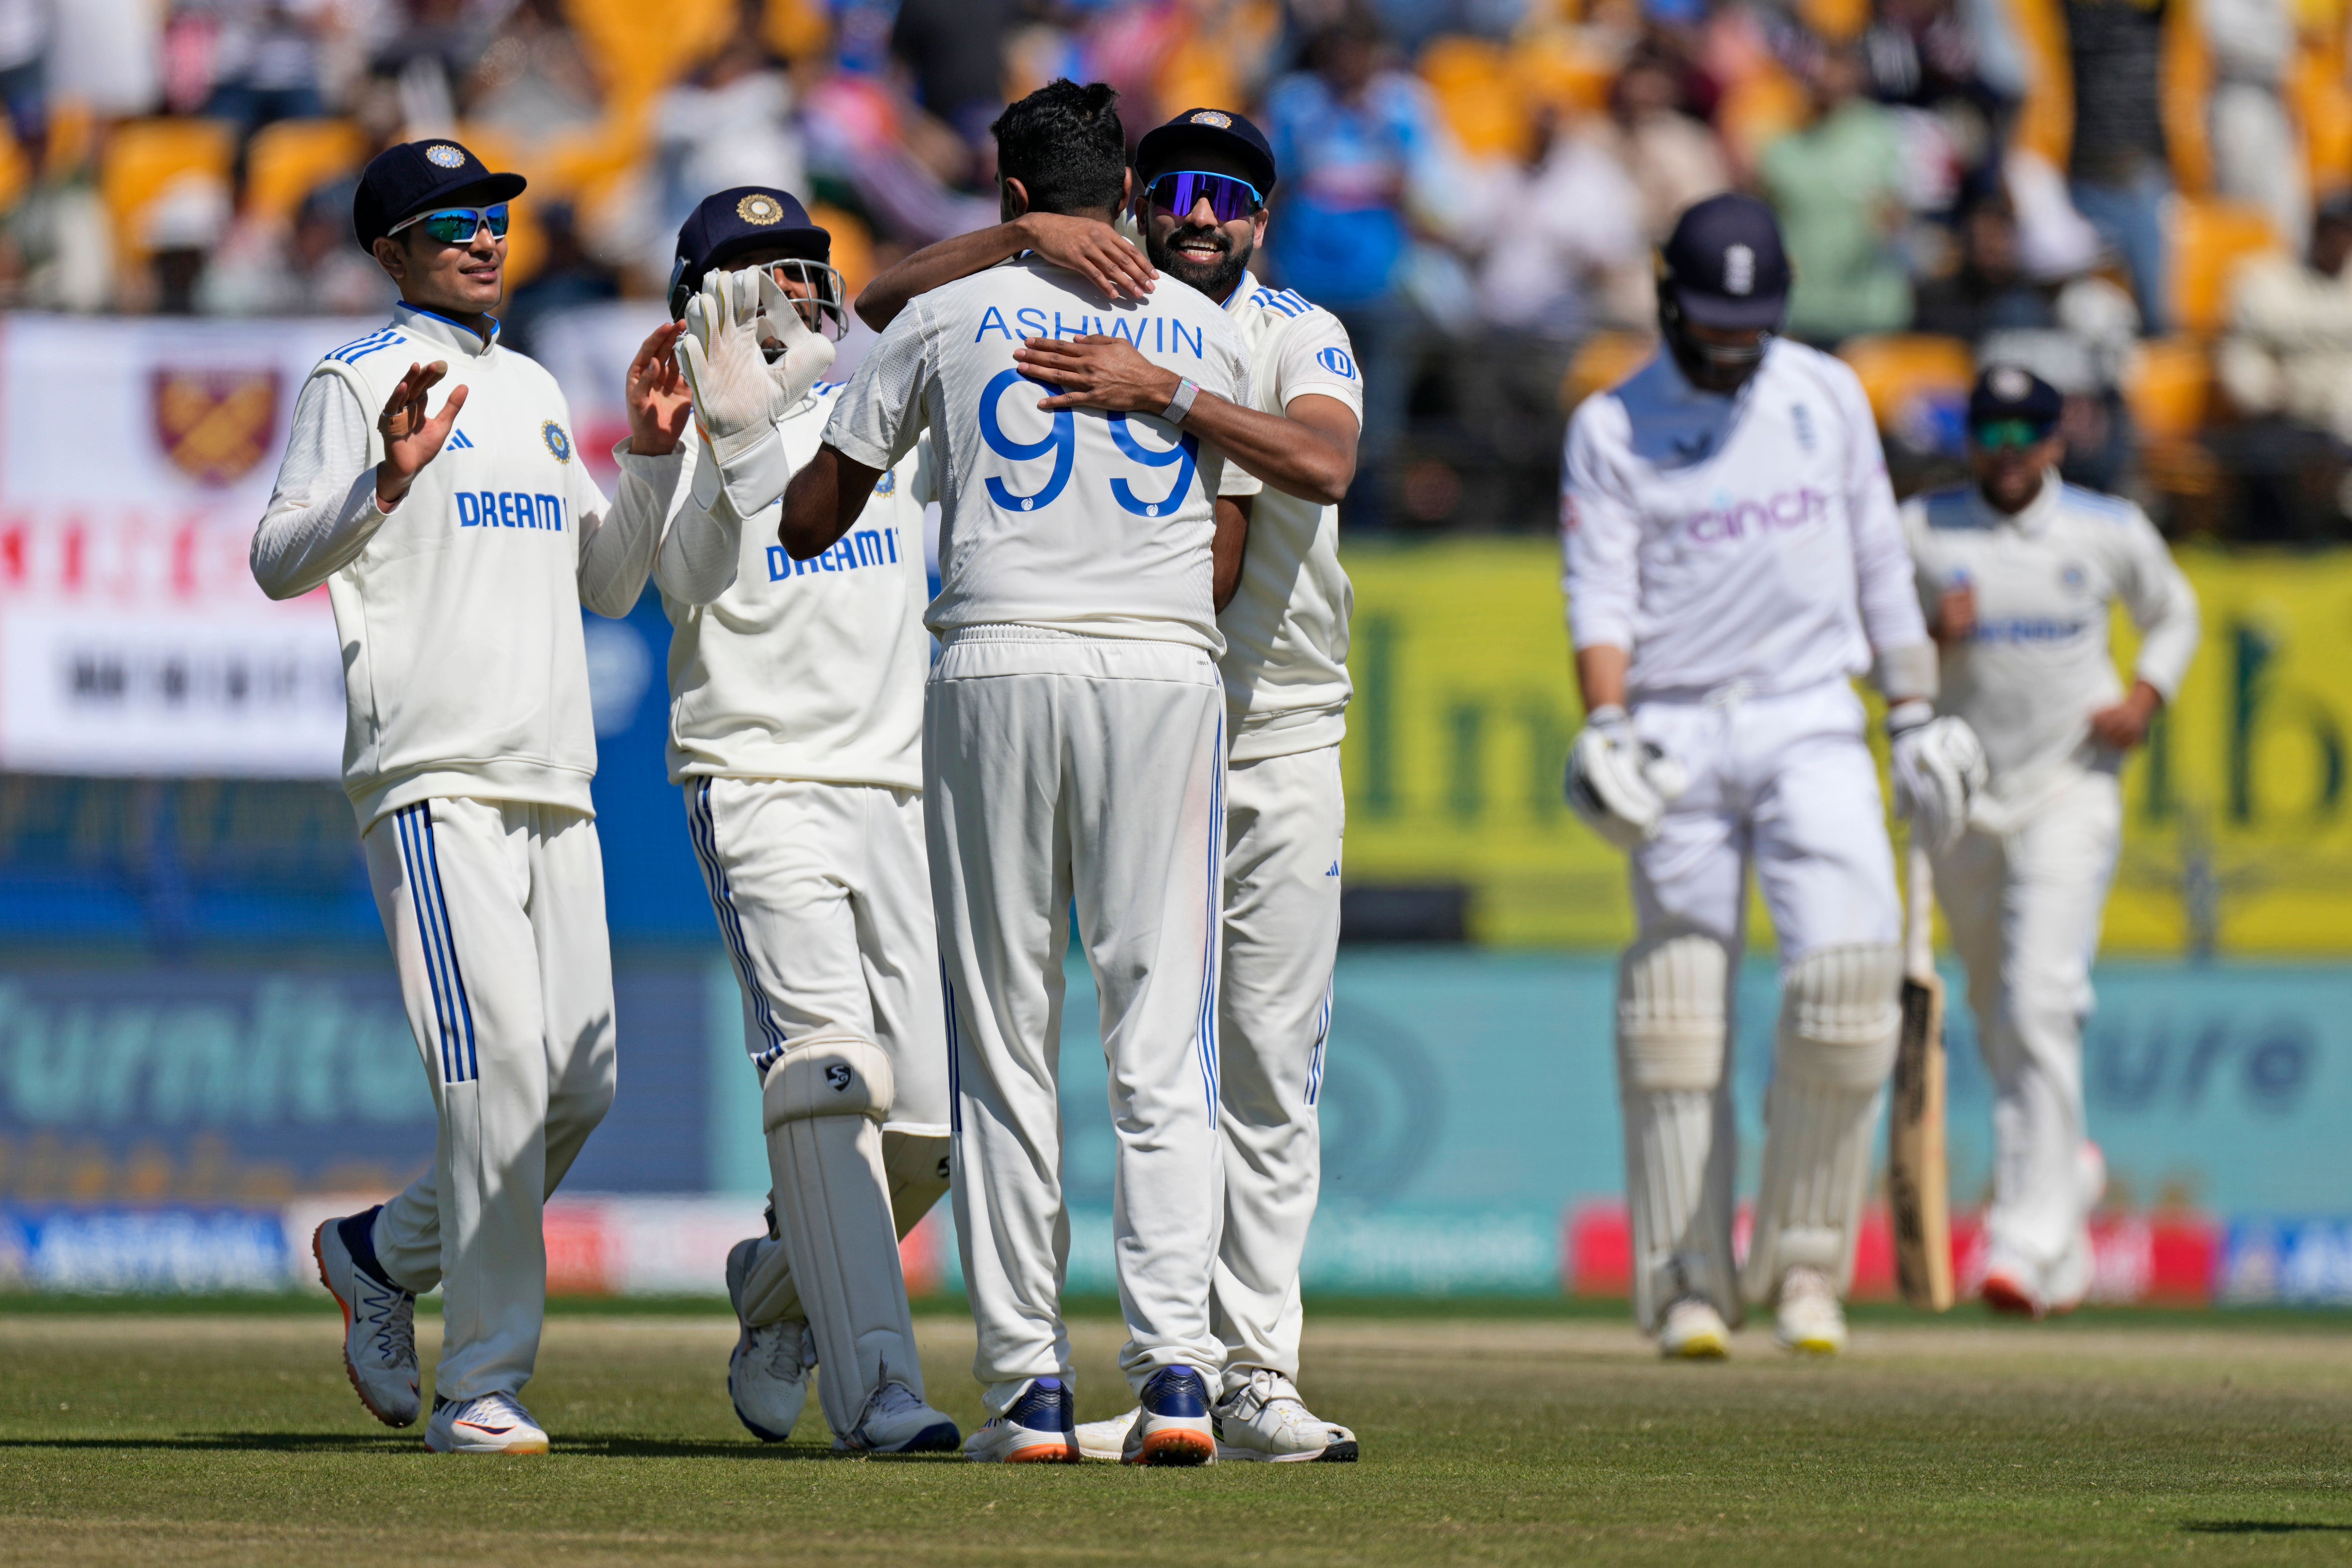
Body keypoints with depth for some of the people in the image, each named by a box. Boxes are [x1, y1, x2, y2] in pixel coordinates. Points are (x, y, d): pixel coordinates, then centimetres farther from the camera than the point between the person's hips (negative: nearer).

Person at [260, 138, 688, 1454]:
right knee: (498, 1073, -15)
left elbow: (607, 583, 26)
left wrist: (652, 451, 12)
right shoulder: (362, 383, 1)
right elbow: (280, 560, -11)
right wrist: (386, 482, -28)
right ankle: (485, 1383, -11)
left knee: (580, 1084, 4)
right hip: (435, 786, -7)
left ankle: (383, 1255, 25)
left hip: (557, 787, 7)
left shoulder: (535, 393, 22)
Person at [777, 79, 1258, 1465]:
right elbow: (1226, 565, 10)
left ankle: (1028, 1381, 1)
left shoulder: (949, 319, 8)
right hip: (1164, 673, 0)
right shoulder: (1209, 335, 11)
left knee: (1004, 1040, 5)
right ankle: (1176, 1364, -15)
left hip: (996, 669, 0)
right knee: (1163, 1038, -1)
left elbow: (808, 522, 14)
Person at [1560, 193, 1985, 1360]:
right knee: (1679, 1007, -2)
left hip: (1811, 726, 1)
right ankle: (1687, 1284, 5)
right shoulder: (1613, 428, 3)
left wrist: (1915, 713, 11)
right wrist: (1605, 725, -21)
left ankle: (1803, 1263, -4)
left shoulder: (1828, 397, 11)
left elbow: (1878, 562, 16)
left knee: (1846, 971, -15)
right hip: (1679, 735, -1)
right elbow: (1600, 592, -5)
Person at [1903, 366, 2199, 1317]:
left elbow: (2172, 613, 17)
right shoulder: (1921, 532, 1)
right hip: (1960, 800, 3)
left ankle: (2029, 1240, -22)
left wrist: (2147, 694, -2)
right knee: (1996, 1014, 12)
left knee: (2042, 1001, -18)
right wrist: (1932, 632, -17)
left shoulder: (2110, 533, 2)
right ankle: (2068, 1171, 40)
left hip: (2071, 796, -3)